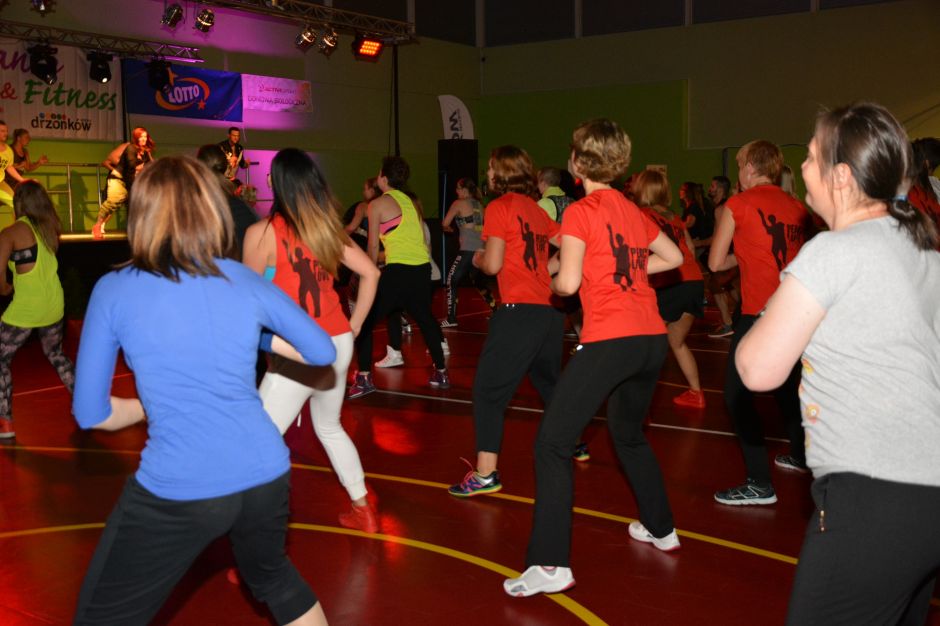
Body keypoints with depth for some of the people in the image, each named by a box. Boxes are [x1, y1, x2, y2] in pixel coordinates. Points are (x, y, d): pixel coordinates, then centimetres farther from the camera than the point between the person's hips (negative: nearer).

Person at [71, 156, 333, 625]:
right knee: (272, 576, 32)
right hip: (265, 478, 4)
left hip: (175, 492, -4)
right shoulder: (247, 282, 3)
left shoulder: (114, 290, -3)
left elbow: (90, 413, 1)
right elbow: (323, 352, 15)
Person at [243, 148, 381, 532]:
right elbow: (371, 273, 9)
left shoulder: (262, 232, -11)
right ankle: (362, 511, 35)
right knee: (330, 429, 26)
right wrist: (355, 325, 13)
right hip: (338, 344, 7)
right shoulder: (328, 228, 6)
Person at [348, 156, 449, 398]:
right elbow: (419, 238, 16)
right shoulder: (409, 201, 17)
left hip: (398, 270, -7)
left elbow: (373, 245, 1)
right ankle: (441, 372, 30)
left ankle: (364, 378, -3)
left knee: (365, 321, 3)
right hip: (422, 268, 7)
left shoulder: (377, 204, -1)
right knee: (424, 317, 25)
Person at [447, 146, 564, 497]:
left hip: (519, 310, -8)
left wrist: (478, 259, 10)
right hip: (549, 308, 8)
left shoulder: (499, 207, -5)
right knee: (550, 383, 27)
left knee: (488, 391, -5)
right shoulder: (536, 210, 16)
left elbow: (493, 264, -10)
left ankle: (485, 474, -10)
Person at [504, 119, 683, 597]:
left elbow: (568, 283, -11)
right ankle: (660, 528, 41)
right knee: (628, 433, 29)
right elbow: (673, 256, 29)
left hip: (609, 340, -8)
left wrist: (552, 280, 11)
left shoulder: (581, 212, -5)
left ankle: (550, 565, -11)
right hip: (652, 337, 8)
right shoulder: (633, 211, 16)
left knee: (552, 444, -5)